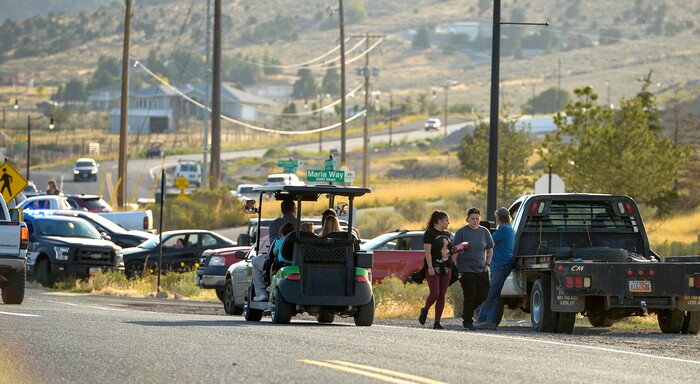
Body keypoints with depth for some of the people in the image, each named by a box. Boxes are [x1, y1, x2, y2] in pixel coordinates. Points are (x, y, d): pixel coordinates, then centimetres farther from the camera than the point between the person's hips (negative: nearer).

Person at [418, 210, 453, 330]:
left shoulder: (448, 234, 16)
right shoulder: (430, 233, -6)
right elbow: (427, 251, -12)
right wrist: (430, 267, -20)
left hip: (446, 268, 6)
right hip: (433, 268, -6)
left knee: (442, 296, 1)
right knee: (435, 294, -12)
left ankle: (437, 322, 3)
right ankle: (425, 310, 16)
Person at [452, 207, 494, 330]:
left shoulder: (484, 231, 8)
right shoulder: (461, 232, -3)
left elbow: (490, 250, 18)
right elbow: (455, 252, -3)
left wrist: (487, 264, 7)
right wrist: (454, 267, -10)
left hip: (481, 270, 4)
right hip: (466, 269, -4)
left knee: (483, 294, -1)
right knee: (470, 295, -8)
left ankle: (467, 311, 22)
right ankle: (467, 321, 3)